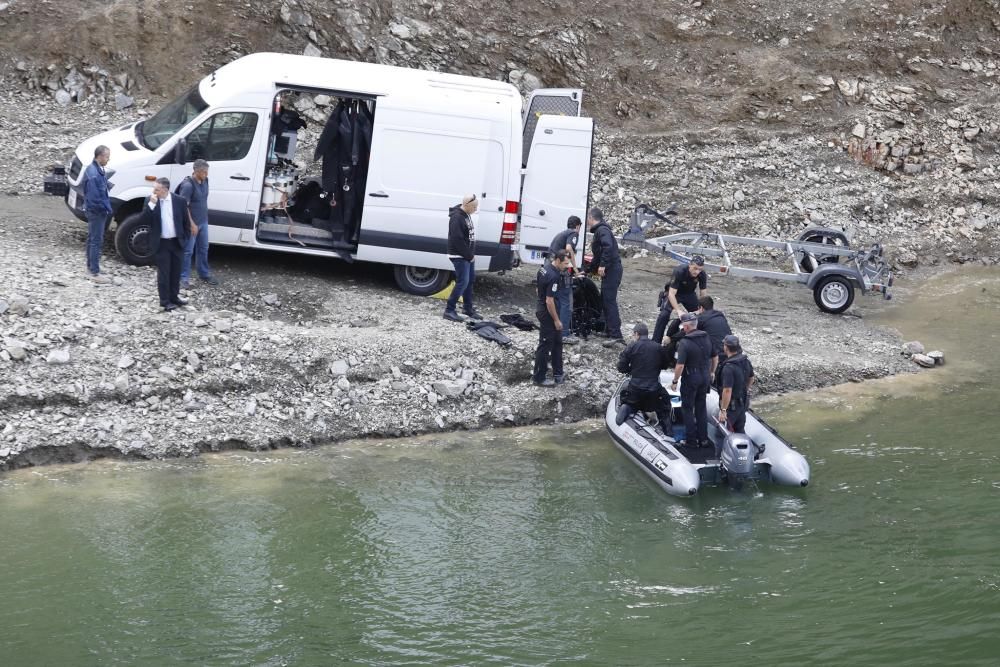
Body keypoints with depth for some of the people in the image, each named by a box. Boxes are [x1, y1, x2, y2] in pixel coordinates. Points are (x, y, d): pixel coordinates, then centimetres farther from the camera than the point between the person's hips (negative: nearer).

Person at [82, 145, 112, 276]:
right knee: (96, 240, -3)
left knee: (92, 238, 20)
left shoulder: (100, 170, 4)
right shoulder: (93, 174, -27)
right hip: (96, 211, -10)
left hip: (101, 211, 10)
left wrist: (107, 207, 8)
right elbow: (93, 197, -28)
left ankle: (91, 266, 33)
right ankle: (95, 271, 2)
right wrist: (106, 208, -17)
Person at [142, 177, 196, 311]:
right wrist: (152, 204, -24)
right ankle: (165, 301, 7)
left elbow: (185, 221, 3)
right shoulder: (151, 201, -5)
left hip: (177, 242, 2)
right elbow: (144, 219, -14)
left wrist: (186, 238, 2)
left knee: (176, 271, 12)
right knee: (163, 273, 1)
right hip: (161, 243, -1)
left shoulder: (180, 201, -5)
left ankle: (174, 297, 25)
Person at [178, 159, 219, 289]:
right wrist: (192, 224, -22)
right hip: (192, 223, -8)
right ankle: (184, 278, 11)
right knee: (188, 251, 2)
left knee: (203, 249, 18)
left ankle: (204, 274, 30)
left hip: (203, 222, 8)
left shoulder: (205, 181, 2)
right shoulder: (188, 185, -23)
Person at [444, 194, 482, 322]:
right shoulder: (457, 218, -20)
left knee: (470, 281, 15)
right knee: (462, 282, -12)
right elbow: (458, 240, -24)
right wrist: (469, 256, -18)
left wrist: (471, 254, 11)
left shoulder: (466, 215, 12)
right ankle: (449, 310, -8)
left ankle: (468, 309, 25)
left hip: (468, 255, 10)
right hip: (460, 256, -10)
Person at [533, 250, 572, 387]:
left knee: (557, 342, 17)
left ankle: (558, 374, 25)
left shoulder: (544, 269, 4)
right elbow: (549, 301, -26)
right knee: (545, 345, 1)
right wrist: (556, 320, -17)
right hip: (547, 314, -10)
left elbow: (539, 290, 15)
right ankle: (539, 378, 12)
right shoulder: (553, 276, -26)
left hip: (541, 309, 10)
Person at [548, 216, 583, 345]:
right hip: (562, 271, -9)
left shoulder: (561, 233, 24)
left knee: (556, 302, 18)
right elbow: (568, 248, -21)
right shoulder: (574, 233, -2)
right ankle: (565, 335, -5)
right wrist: (575, 267, -14)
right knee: (566, 303, -4)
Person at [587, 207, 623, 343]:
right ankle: (609, 331, 25)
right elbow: (598, 255, 32)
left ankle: (616, 336, -18)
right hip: (610, 270, 10)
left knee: (609, 301, -13)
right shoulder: (600, 230, 23)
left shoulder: (602, 230, -10)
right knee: (605, 300, 17)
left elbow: (608, 247, -29)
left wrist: (602, 265, -29)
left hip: (611, 270, -10)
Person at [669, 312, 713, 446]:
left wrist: (674, 381, -10)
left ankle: (691, 439, 8)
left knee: (687, 409, 6)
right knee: (701, 408, 16)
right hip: (704, 378, 6)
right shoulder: (707, 338, 1)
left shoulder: (685, 343, -20)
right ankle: (703, 439, 19)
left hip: (690, 379, -6)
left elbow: (680, 366, -22)